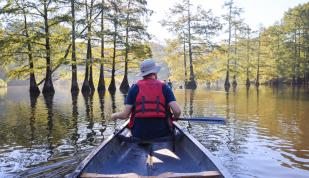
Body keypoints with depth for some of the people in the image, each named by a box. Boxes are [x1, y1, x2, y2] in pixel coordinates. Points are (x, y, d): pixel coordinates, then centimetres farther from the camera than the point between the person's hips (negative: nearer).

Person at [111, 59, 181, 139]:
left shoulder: (135, 88, -2)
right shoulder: (164, 87, -3)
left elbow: (125, 115, -6)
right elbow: (177, 111, -12)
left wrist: (114, 115, 16)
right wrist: (175, 118, 11)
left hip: (139, 133, 1)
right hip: (161, 133, 0)